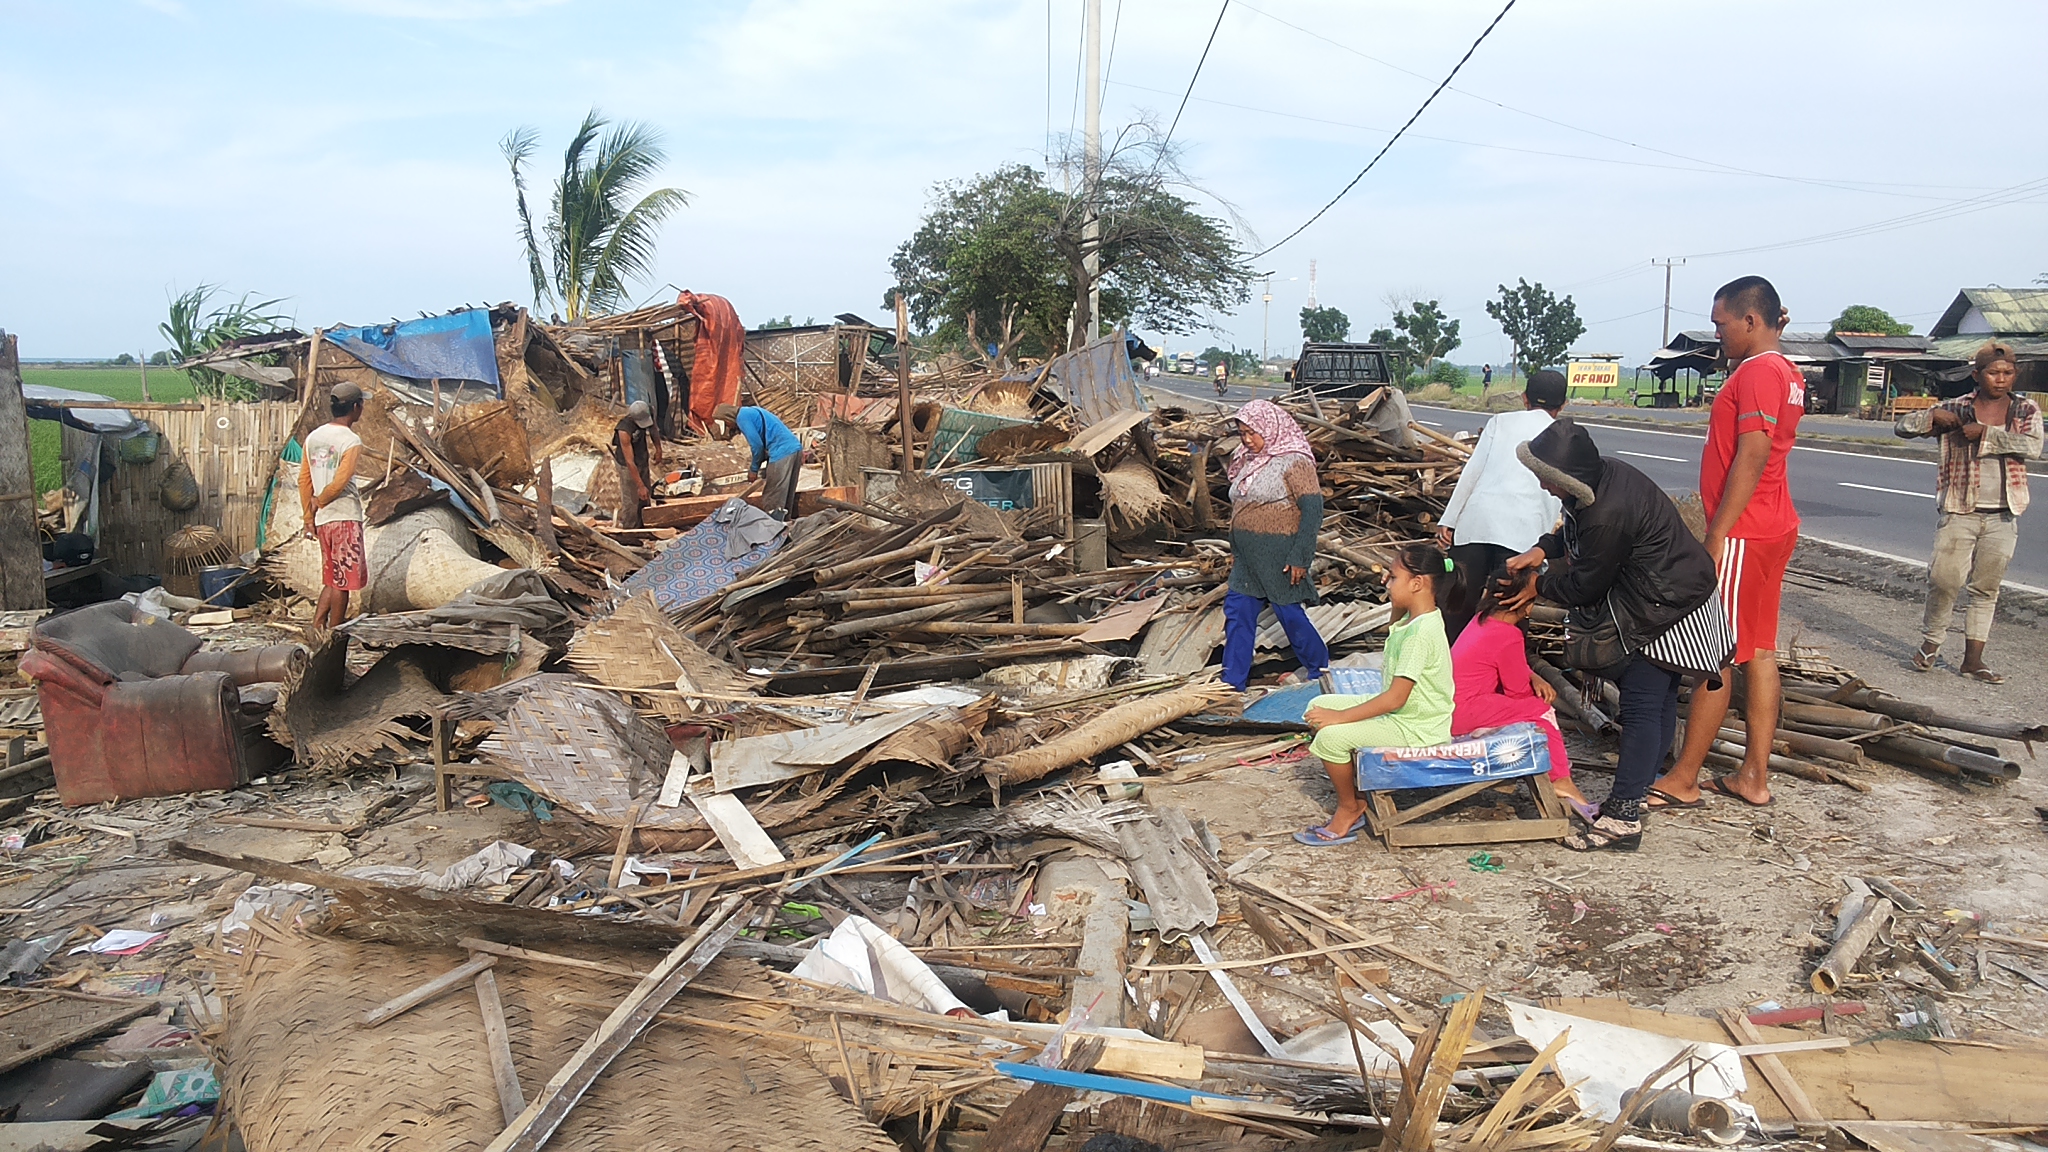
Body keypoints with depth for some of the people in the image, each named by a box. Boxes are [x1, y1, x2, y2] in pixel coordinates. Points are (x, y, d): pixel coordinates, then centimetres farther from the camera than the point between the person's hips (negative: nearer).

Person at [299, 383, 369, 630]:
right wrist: (319, 502, -1)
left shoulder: (313, 437, 9)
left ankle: (316, 628, 12)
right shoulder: (351, 441, -12)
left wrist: (308, 516, 14)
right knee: (344, 581, 3)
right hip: (345, 517, -7)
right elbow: (339, 483, -19)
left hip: (322, 519, 7)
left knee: (332, 579, 17)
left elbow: (304, 480, 10)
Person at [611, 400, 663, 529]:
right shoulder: (624, 430, -38)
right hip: (628, 466, -7)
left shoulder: (649, 412, -21)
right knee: (631, 501, -3)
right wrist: (640, 486, -33)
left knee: (645, 498, 19)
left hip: (643, 460, 7)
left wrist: (658, 449, 0)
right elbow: (630, 462, -34)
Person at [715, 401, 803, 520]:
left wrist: (754, 469, 3)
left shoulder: (742, 417, -4)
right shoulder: (751, 412, 25)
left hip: (782, 452, -10)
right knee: (786, 498, 17)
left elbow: (757, 444, -10)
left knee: (773, 503, -5)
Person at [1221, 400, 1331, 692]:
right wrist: (1235, 550, 18)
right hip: (1248, 557, 8)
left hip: (1279, 556, -8)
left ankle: (1319, 667, 26)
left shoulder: (1294, 462, -13)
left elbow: (1313, 509, -17)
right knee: (1237, 612, 5)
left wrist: (1299, 558, -20)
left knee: (1288, 613, 3)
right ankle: (1232, 682, 12)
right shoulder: (1250, 461, 11)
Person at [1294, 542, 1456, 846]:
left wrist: (1340, 716, -25)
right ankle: (1355, 797, 13)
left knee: (1331, 736, -25)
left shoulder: (1421, 633, -26)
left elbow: (1396, 698, -28)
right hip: (1402, 711, 11)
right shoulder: (1414, 619, 4)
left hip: (1416, 728, -11)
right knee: (1319, 706, 8)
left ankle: (1349, 809, 2)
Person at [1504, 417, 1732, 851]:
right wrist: (1543, 550, 0)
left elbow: (1584, 587, -19)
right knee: (1657, 698, 17)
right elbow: (1575, 532, 17)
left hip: (1666, 611, -10)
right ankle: (1642, 784, 28)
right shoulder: (1602, 476, -2)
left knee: (1640, 706, -9)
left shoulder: (1608, 513, -32)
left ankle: (1621, 816, -7)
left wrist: (1542, 583, -2)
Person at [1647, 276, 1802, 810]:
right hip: (1774, 527, 10)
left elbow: (1751, 457, -22)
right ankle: (1754, 776, 17)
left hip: (1742, 534, -10)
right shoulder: (1786, 372, 17)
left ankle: (1682, 780, 2)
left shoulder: (1758, 371, -15)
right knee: (1759, 650, 11)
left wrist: (1716, 536, -22)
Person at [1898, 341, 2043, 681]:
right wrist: (1933, 416, -16)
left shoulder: (2026, 411, 5)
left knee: (1986, 588, 8)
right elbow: (1904, 426, 1)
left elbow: (2032, 448, -13)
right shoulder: (1956, 409, 1)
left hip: (2003, 516, 2)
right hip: (1960, 512, -2)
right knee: (1944, 579, -9)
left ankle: (1972, 659, 14)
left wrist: (1985, 433, -17)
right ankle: (1931, 642, 13)